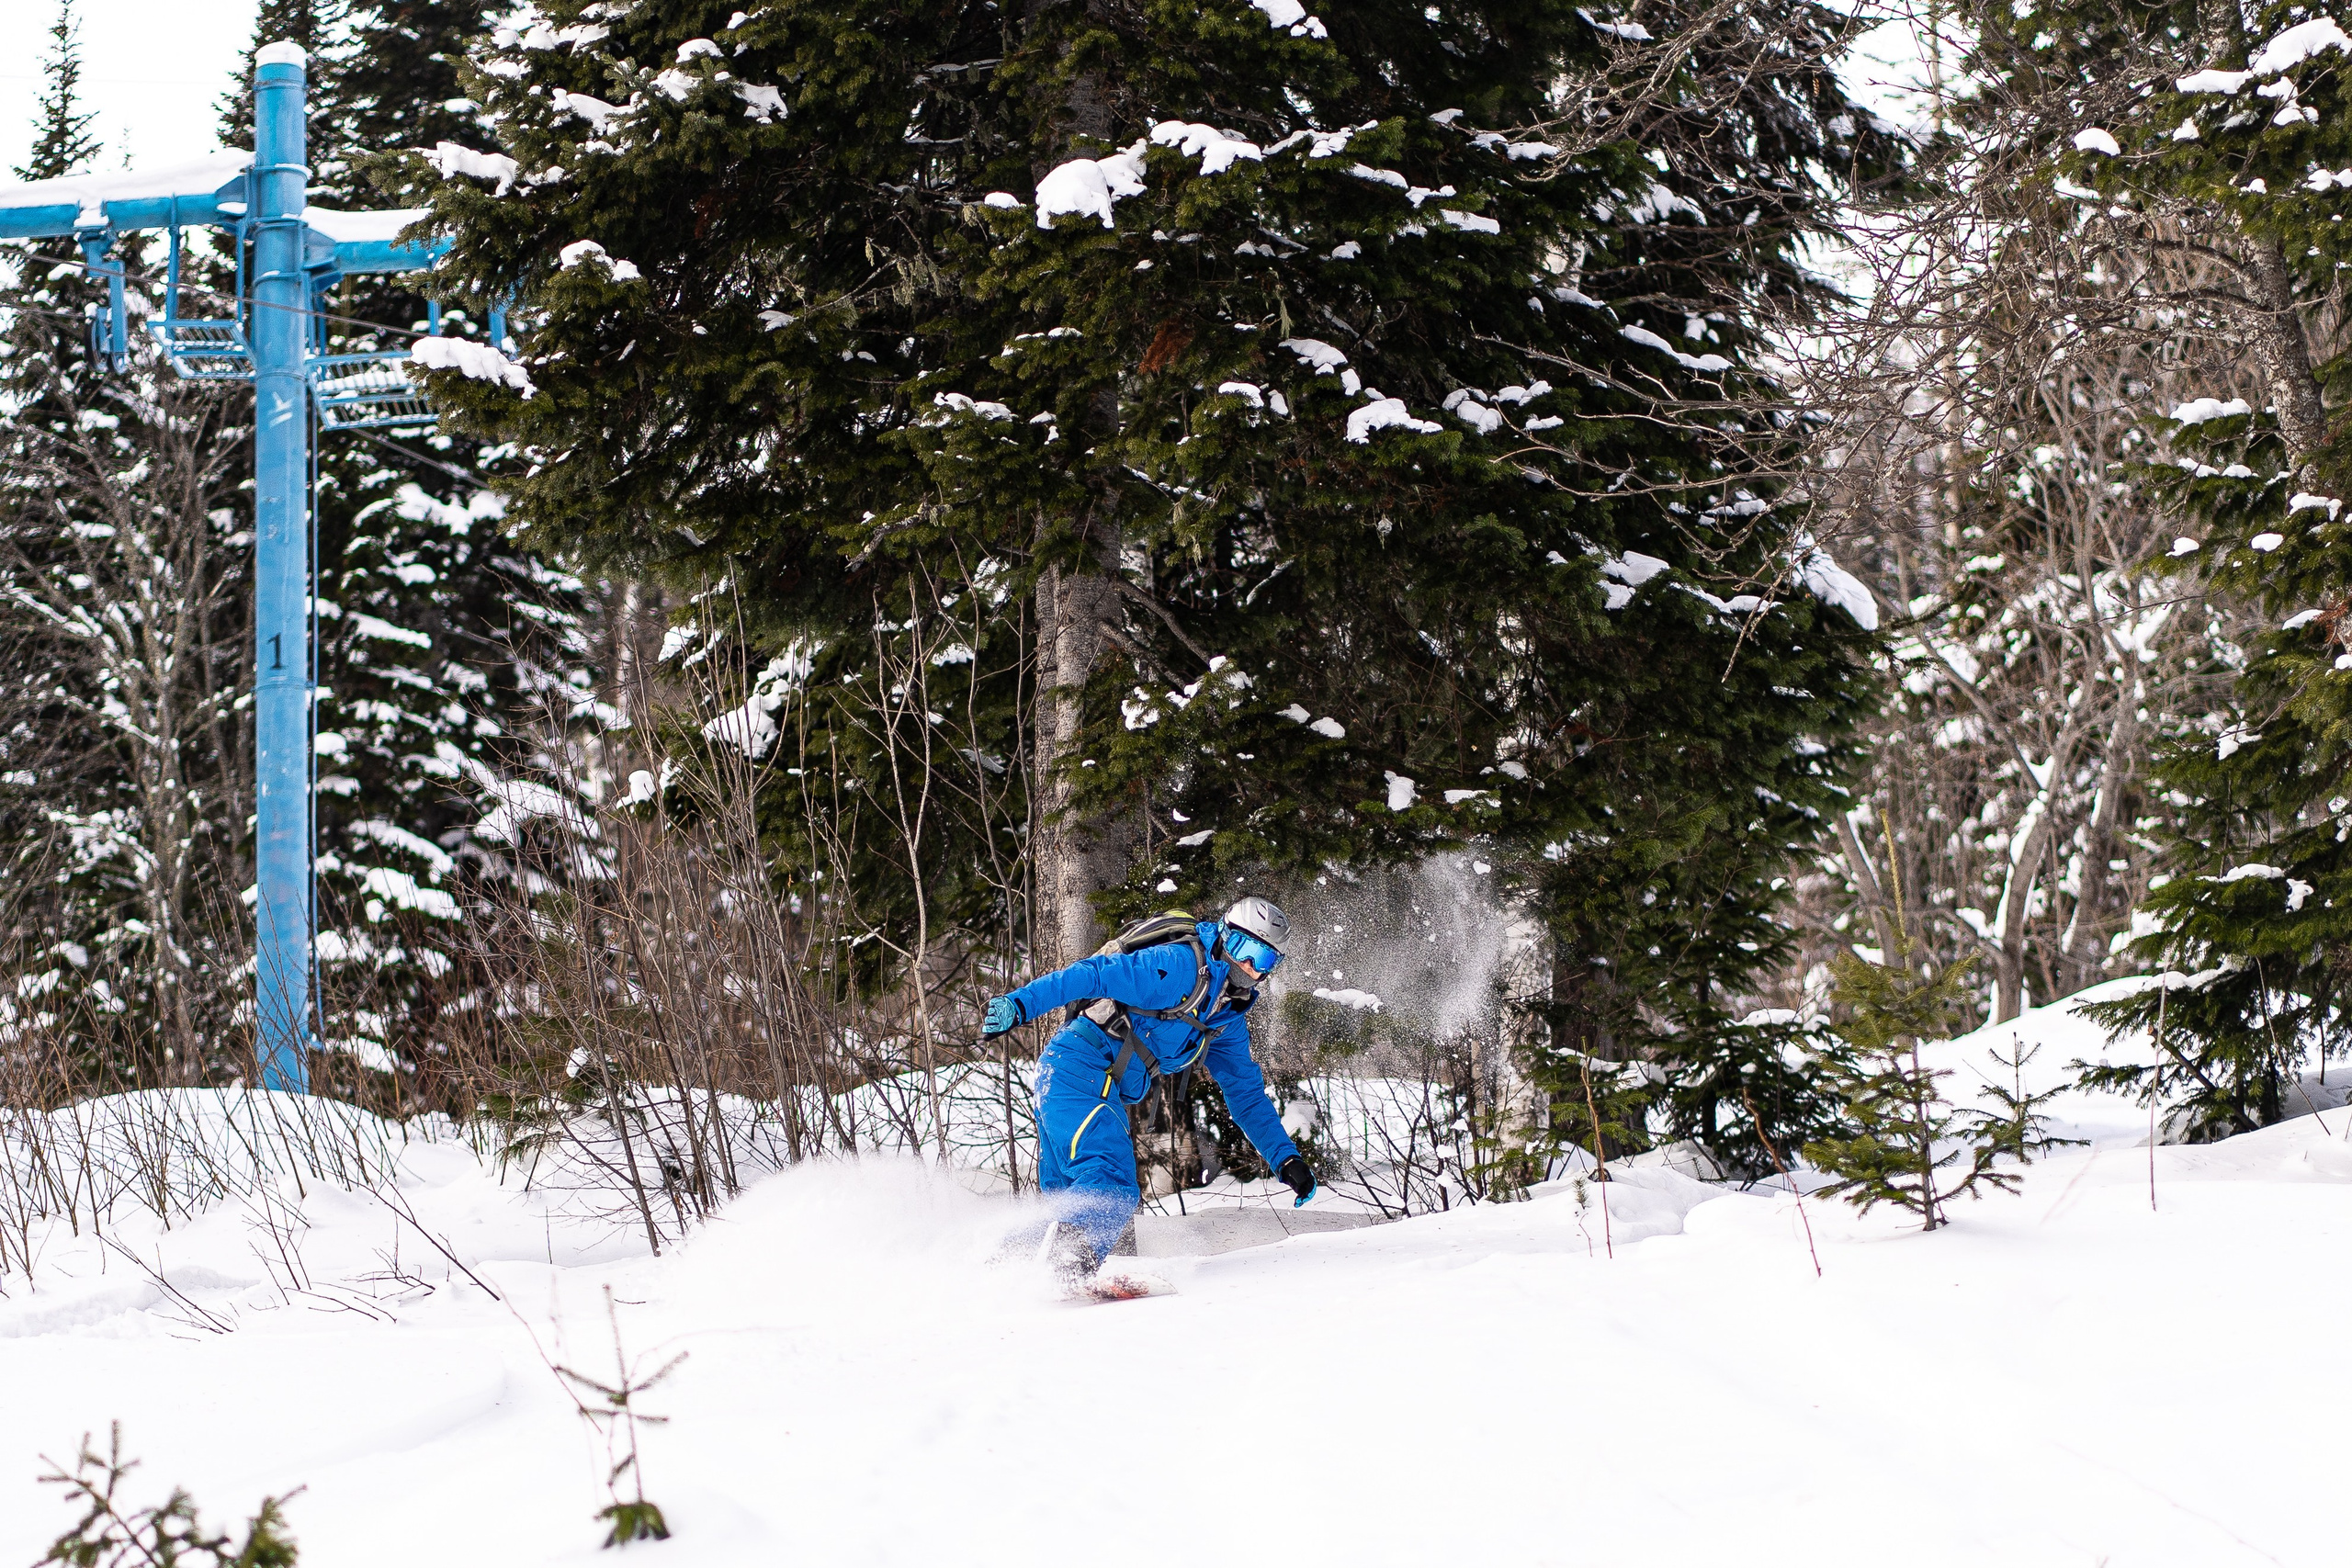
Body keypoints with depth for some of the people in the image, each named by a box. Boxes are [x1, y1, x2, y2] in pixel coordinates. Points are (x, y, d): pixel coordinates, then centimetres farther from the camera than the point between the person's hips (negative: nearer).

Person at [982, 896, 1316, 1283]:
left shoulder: (1229, 1017, 17)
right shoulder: (1183, 964, -11)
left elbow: (1247, 1095, 24)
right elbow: (1095, 975, -18)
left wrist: (1285, 1158, 17)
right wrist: (1020, 1004, -29)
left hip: (1108, 1094, 10)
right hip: (1078, 1067, -10)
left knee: (1065, 1197, 8)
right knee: (1112, 1188, -23)